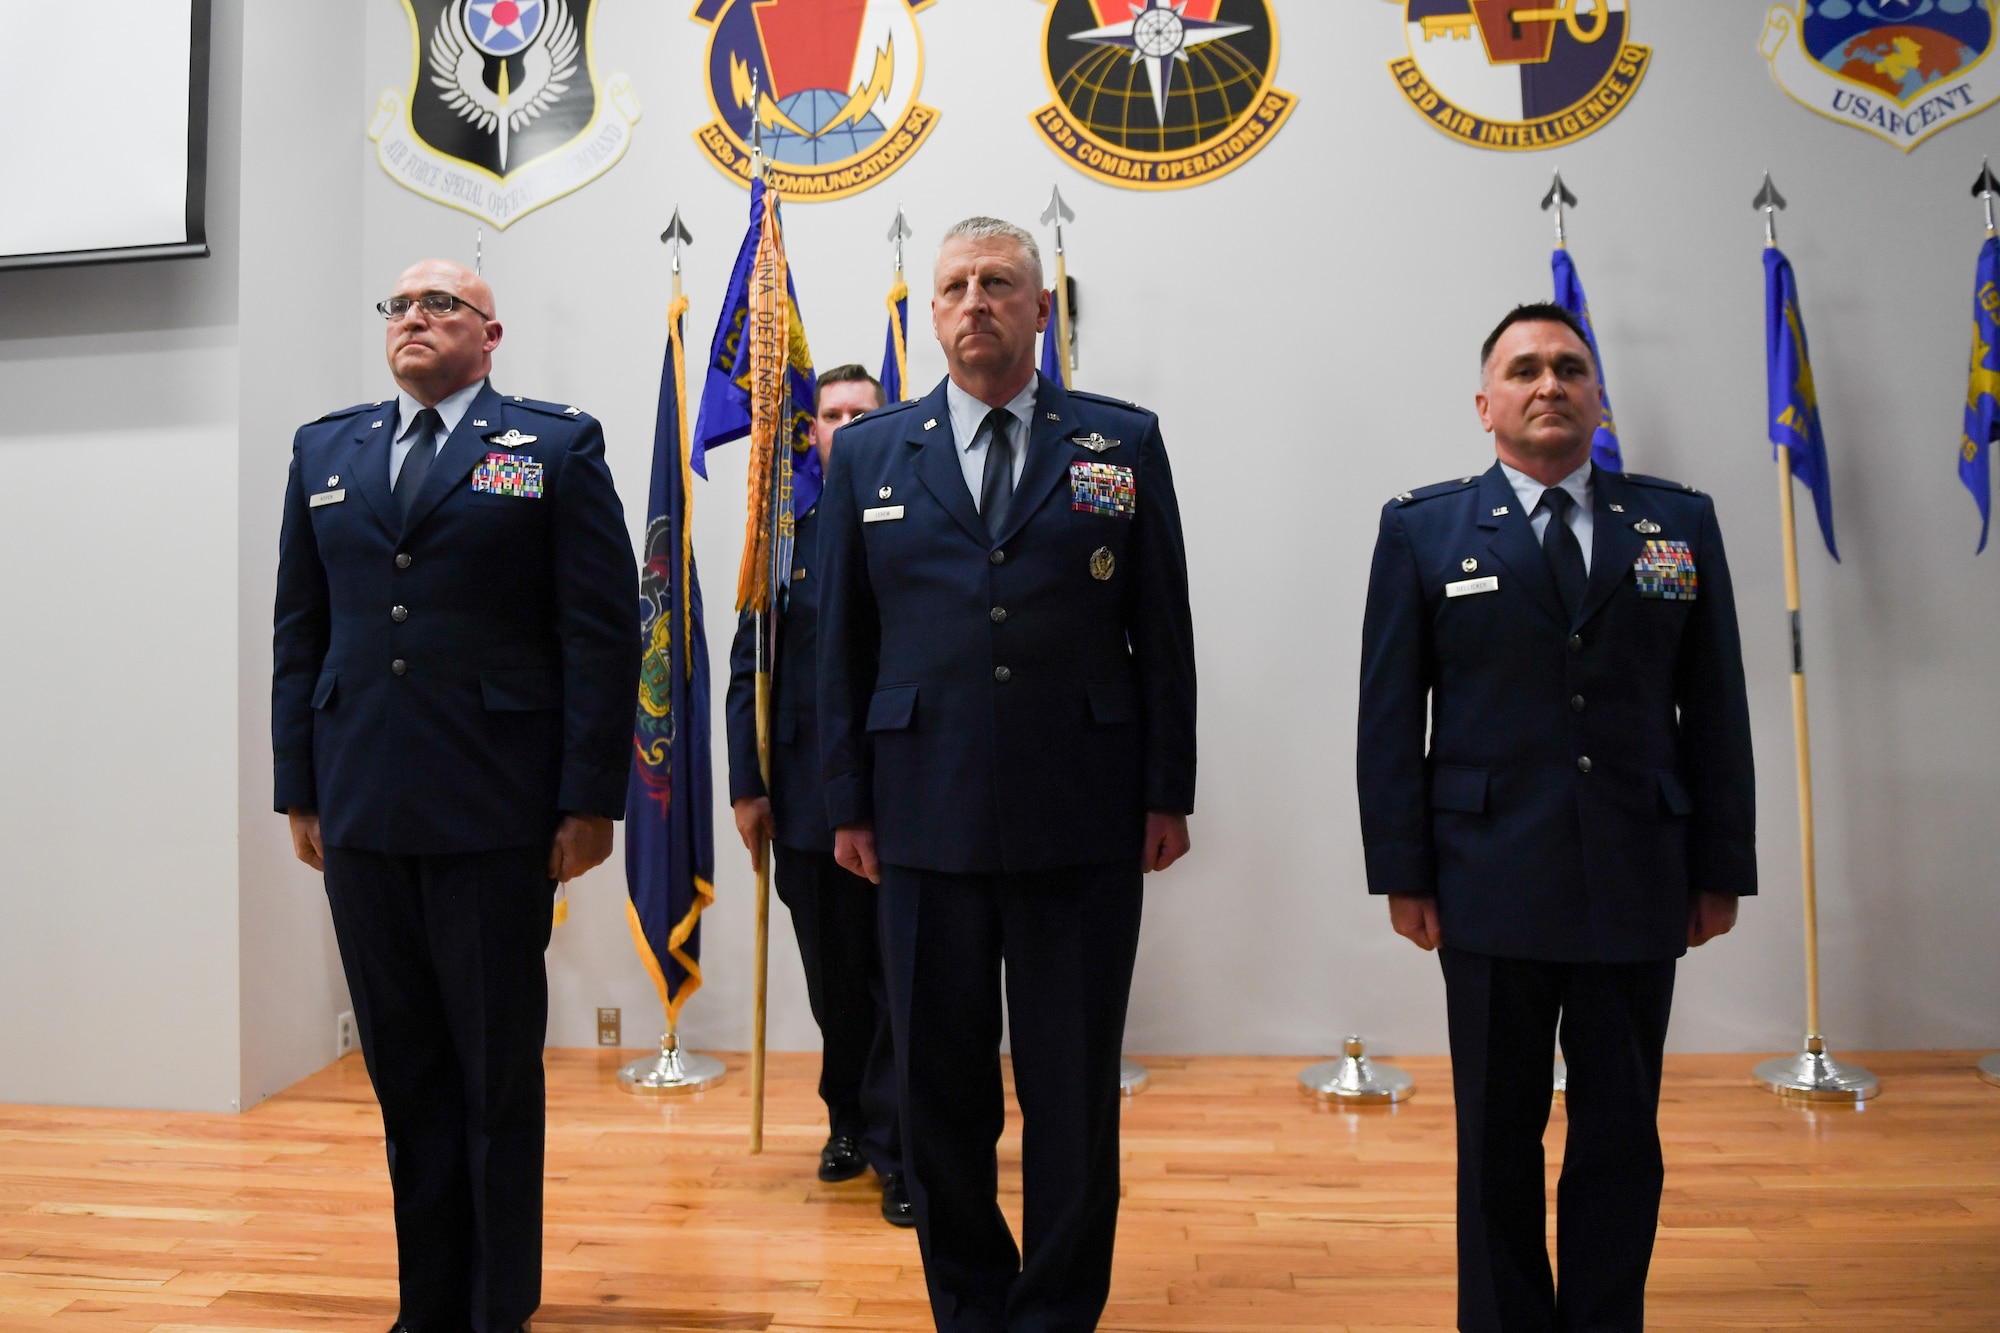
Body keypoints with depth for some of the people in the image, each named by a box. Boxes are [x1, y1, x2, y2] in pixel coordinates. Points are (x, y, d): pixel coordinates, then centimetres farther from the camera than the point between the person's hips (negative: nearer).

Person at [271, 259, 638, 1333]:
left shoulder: (557, 446, 2)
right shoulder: (324, 451, 15)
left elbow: (602, 631, -5)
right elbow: (299, 631, 14)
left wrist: (591, 798, -10)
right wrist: (301, 788, 8)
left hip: (495, 811, -4)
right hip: (359, 811, 4)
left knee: (498, 1072, 6)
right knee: (404, 1071, 12)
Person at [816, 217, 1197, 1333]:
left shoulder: (1124, 442, 5)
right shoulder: (870, 455, 8)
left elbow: (1163, 634, 4)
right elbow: (845, 644, 8)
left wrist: (1168, 793, 1)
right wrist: (850, 803, 5)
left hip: (1084, 823, -1)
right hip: (925, 823, 2)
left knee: (1074, 1093, 8)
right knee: (940, 1088, 12)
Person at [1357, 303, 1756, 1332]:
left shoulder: (1680, 521, 8)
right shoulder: (1423, 530, 1)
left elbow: (1715, 710, 8)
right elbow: (1389, 717, -1)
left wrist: (1723, 865, 5)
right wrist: (1402, 871, -5)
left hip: (1641, 888, 2)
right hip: (1492, 888, -2)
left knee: (1622, 1136, 12)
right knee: (1498, 1139, 10)